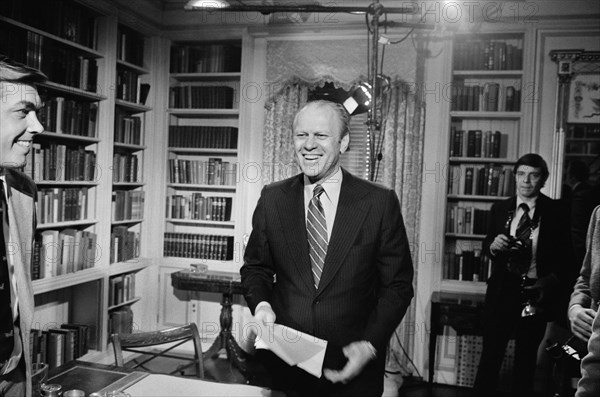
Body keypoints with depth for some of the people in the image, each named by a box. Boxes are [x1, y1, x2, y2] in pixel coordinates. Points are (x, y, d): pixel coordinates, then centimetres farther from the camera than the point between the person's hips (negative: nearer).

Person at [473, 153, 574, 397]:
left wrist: (551, 280, -17)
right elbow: (487, 245, 10)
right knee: (490, 354, 1)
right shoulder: (500, 209, 3)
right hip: (502, 292, 1)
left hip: (536, 293, -1)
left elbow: (564, 256, -2)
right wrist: (492, 245, -12)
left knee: (526, 358, 15)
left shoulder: (555, 212, -4)